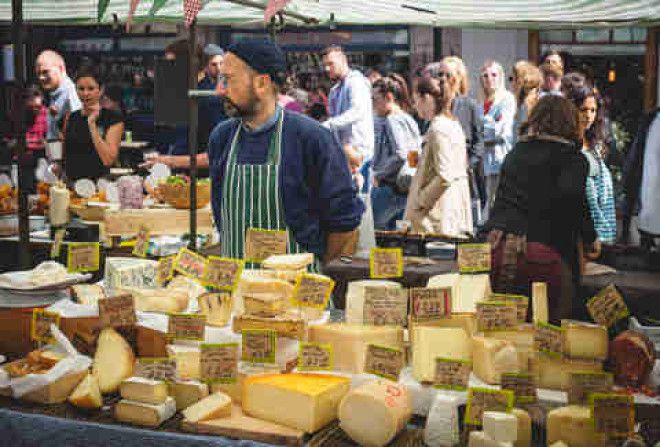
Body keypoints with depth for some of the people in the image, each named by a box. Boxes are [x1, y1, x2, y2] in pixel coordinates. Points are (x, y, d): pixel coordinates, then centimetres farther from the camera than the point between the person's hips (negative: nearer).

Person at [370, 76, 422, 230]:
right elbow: (418, 154, 17)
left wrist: (378, 175, -14)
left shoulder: (392, 120, -12)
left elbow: (400, 156, -24)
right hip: (407, 187, 10)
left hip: (390, 187, -10)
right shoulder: (409, 119, 15)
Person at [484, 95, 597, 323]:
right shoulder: (573, 158, 3)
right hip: (540, 251, -5)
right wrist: (590, 237, -4)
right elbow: (572, 195, -15)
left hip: (497, 246, 6)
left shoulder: (516, 152, 21)